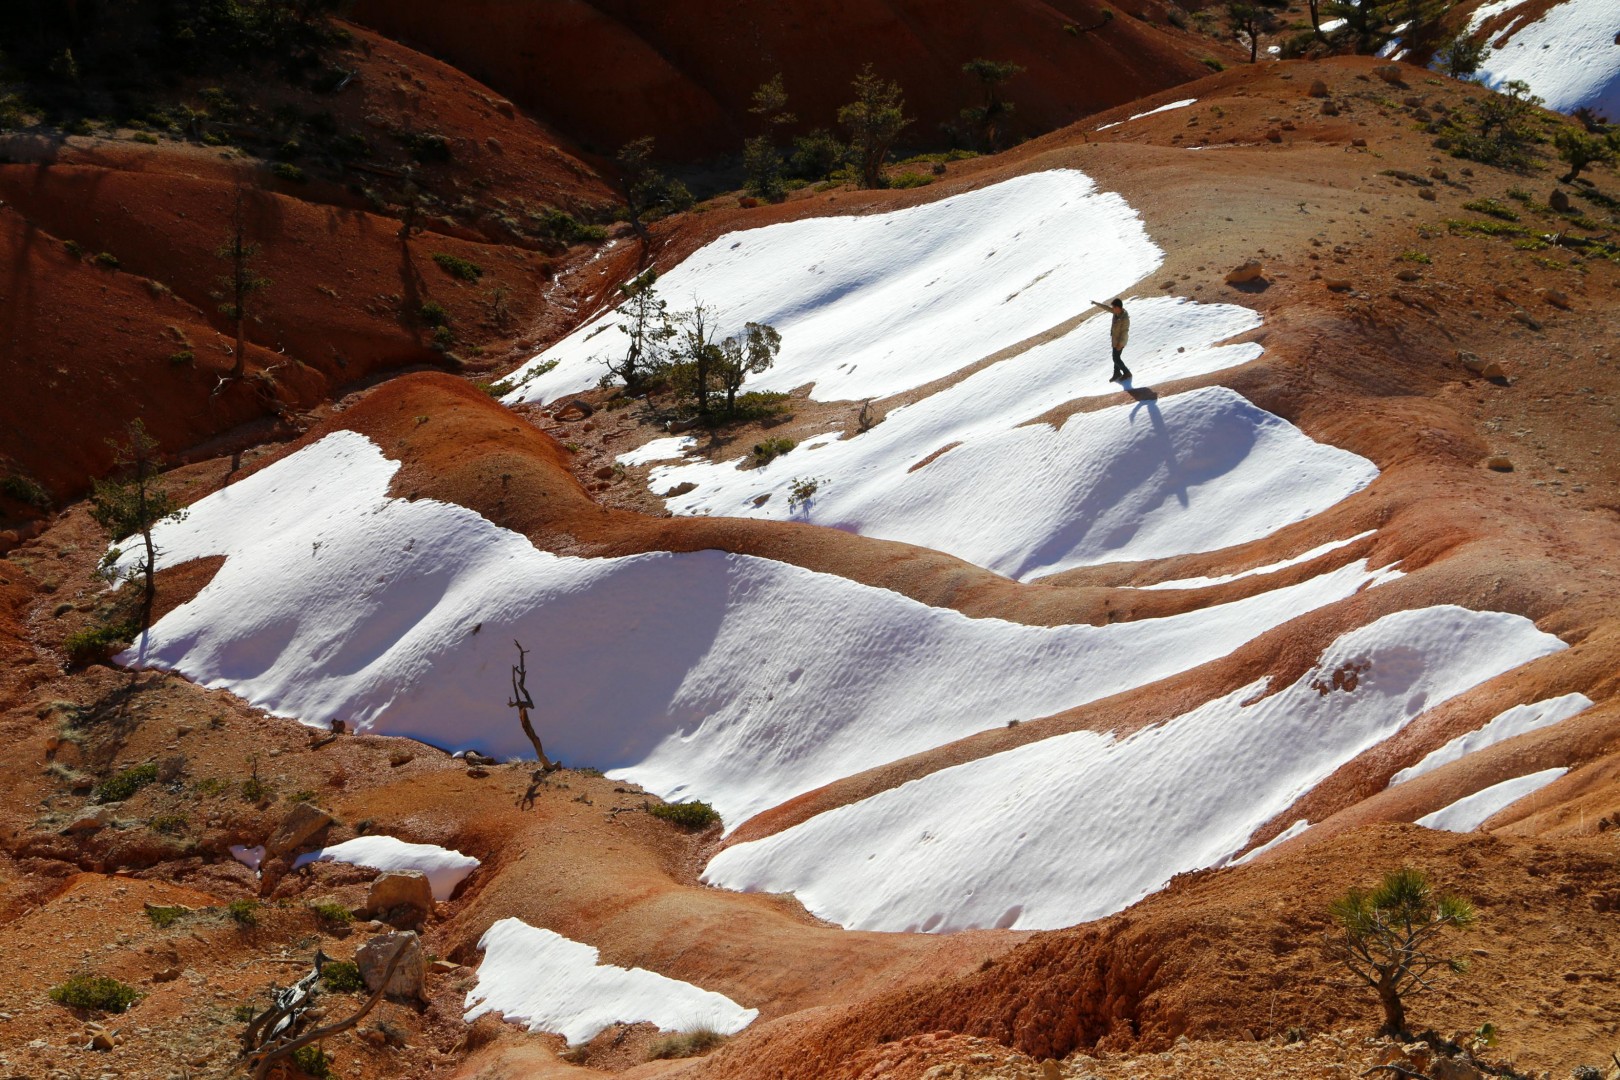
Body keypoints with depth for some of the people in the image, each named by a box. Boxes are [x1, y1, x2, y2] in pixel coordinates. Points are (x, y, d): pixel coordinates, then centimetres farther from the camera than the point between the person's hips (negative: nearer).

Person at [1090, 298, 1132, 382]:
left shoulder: (1125, 318, -33)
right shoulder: (1117, 312, -8)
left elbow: (1125, 332, -27)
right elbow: (1106, 307, 8)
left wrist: (1120, 344, -23)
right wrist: (1096, 303, 18)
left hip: (1120, 341, -9)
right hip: (1115, 339, 9)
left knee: (1116, 358, 3)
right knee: (1116, 357, 20)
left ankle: (1126, 373, 18)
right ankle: (1117, 373, 36)